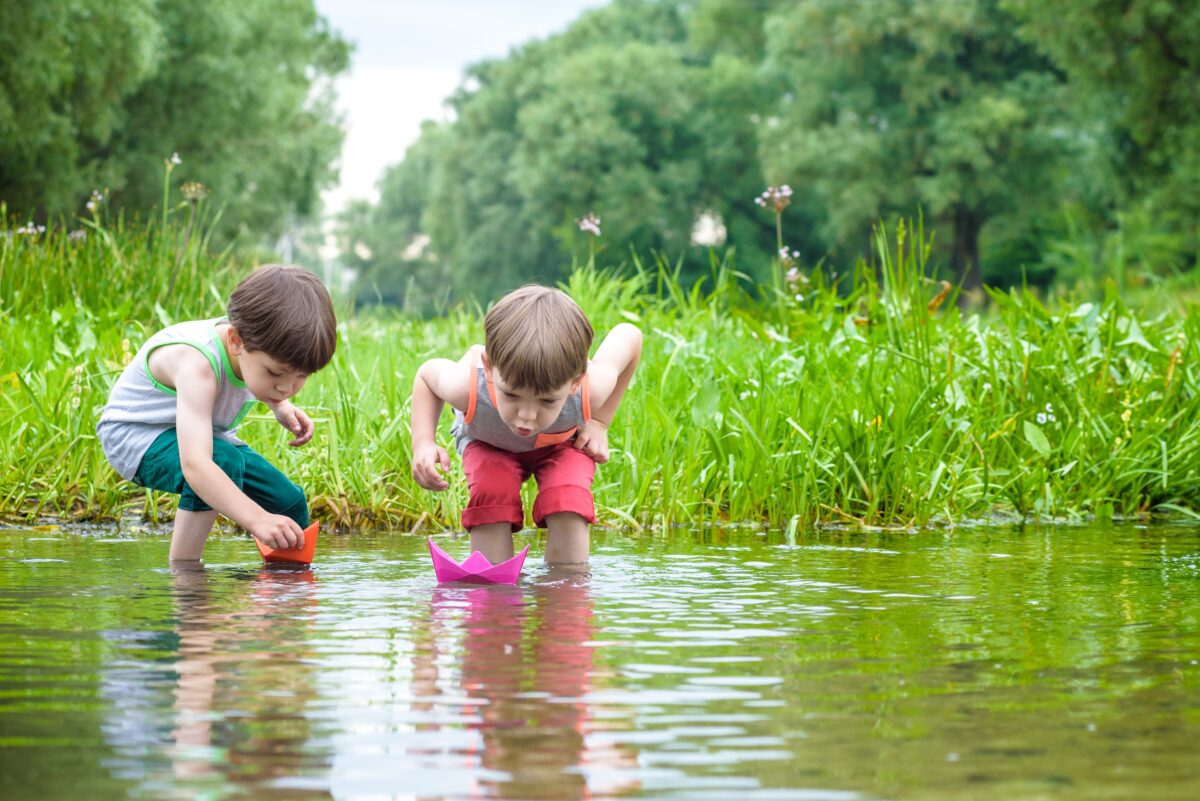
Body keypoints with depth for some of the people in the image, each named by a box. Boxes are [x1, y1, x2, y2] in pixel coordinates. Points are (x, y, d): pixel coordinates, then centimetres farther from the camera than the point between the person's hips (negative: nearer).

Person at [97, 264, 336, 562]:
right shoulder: (196, 365, -42)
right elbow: (195, 465, -54)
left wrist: (282, 409, -6)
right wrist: (256, 519, -64)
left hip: (201, 433, 8)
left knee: (290, 503, 2)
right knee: (225, 463, -36)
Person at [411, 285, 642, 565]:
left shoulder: (590, 391, -44)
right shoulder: (468, 387, -45)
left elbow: (629, 335, -21)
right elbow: (428, 373, -17)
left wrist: (600, 422, -18)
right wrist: (422, 445, -32)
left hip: (564, 441, 0)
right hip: (488, 441, 0)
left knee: (567, 501, -27)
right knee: (490, 494, -29)